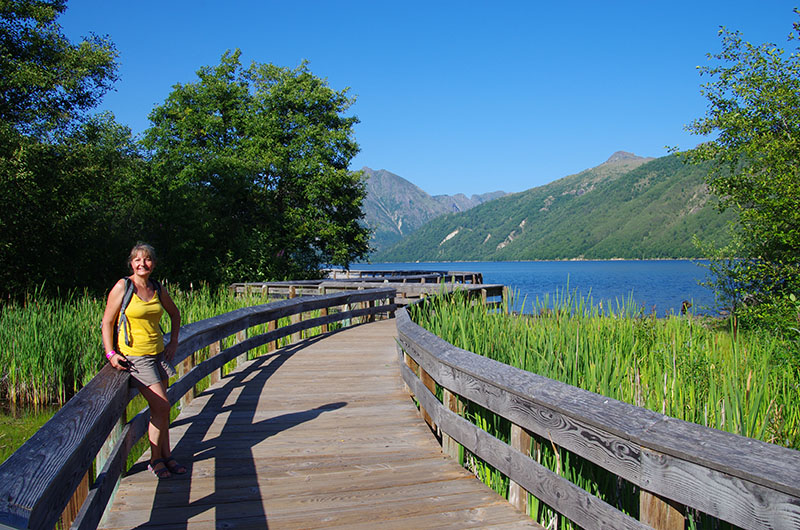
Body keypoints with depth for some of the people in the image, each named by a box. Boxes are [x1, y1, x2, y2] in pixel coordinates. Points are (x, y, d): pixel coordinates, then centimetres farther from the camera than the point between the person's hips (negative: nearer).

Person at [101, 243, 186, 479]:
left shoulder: (158, 289, 7)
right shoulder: (122, 287, -7)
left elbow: (174, 313, 24)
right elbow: (107, 322, -5)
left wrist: (173, 342, 17)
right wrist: (111, 353, -13)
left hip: (158, 353, 5)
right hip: (134, 356, -5)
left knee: (160, 409, 7)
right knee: (161, 406, -10)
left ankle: (166, 456, 18)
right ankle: (155, 459, 5)